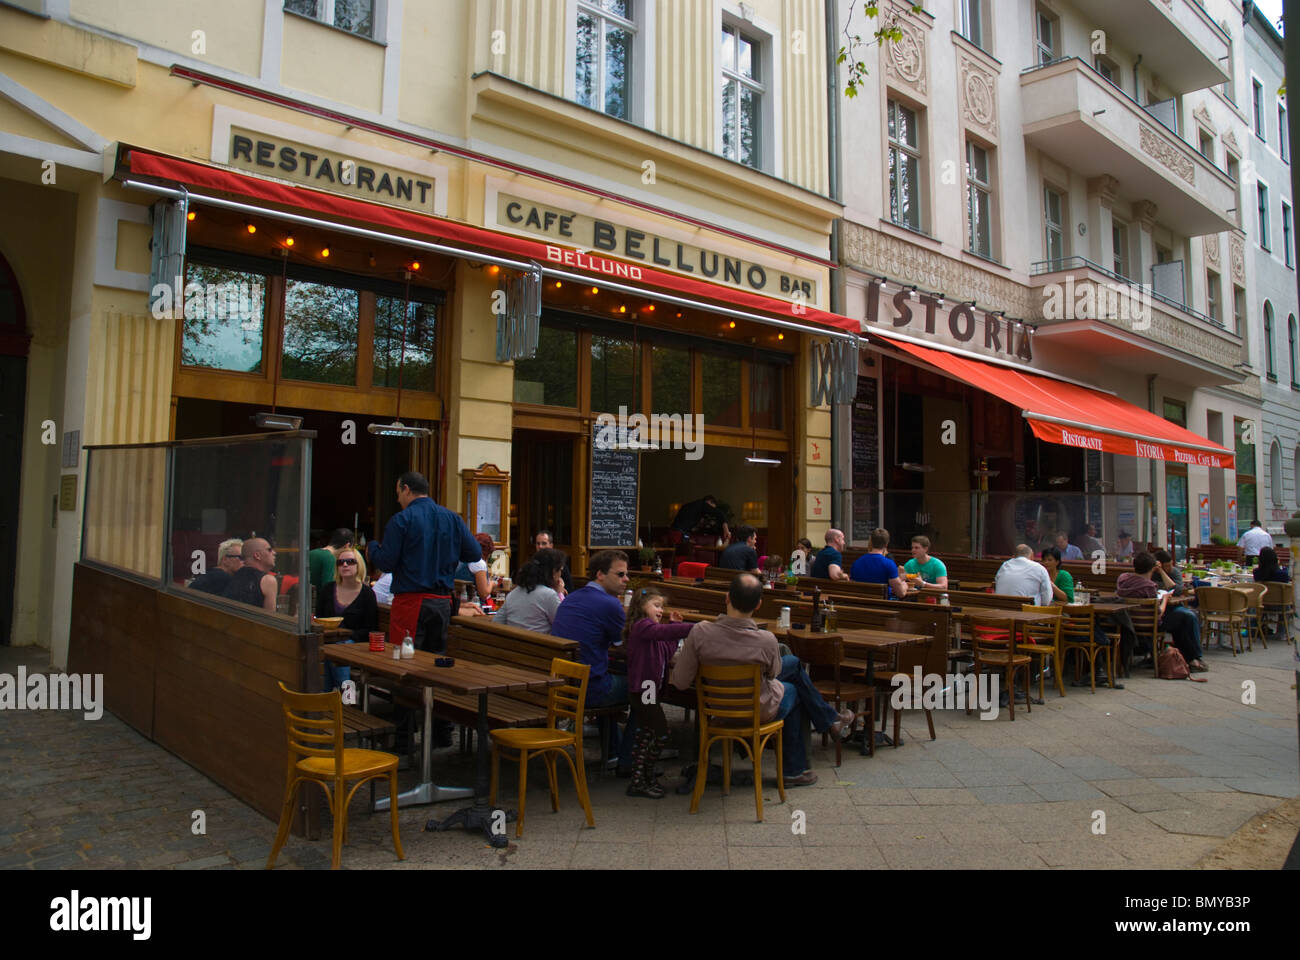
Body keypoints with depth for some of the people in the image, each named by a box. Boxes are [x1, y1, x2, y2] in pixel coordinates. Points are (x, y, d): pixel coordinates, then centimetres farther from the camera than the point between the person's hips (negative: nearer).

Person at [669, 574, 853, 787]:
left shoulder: (699, 633, -27)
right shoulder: (766, 641, -32)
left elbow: (680, 683, -18)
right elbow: (773, 672, -8)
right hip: (759, 711, -4)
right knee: (793, 690, 33)